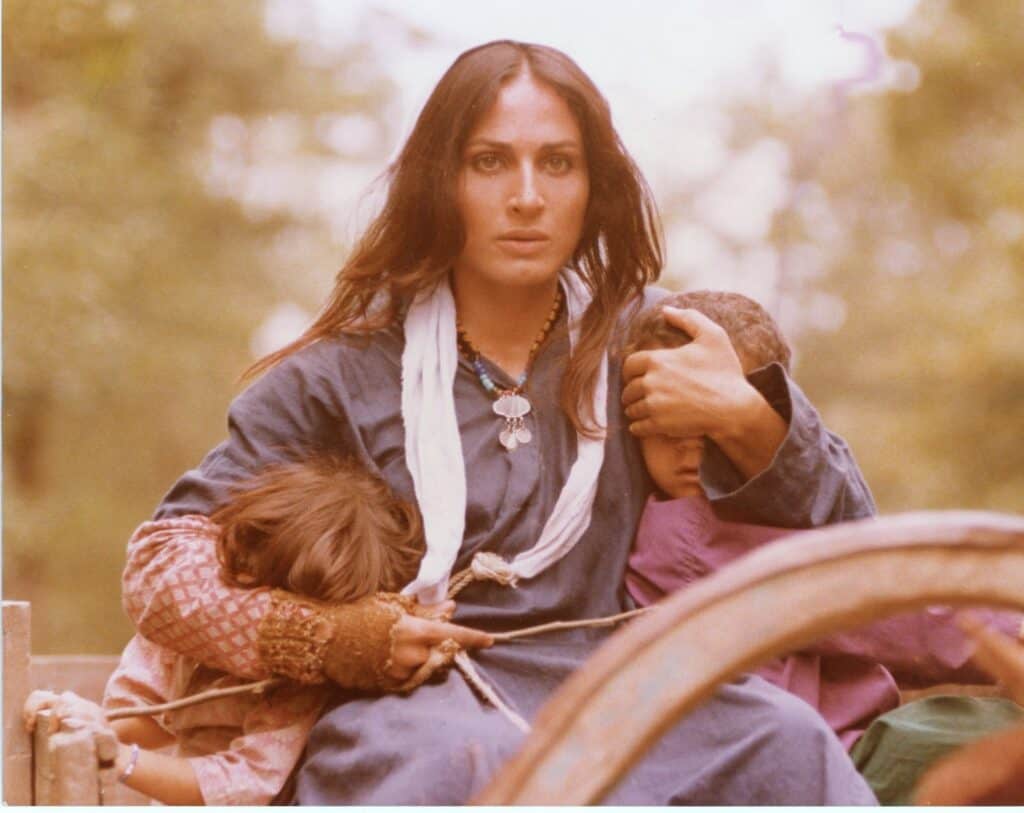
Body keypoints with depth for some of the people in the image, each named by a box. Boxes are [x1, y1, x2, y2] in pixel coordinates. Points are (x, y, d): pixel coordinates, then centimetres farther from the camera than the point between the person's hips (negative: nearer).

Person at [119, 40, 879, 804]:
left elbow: (846, 526, 16)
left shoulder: (642, 341, 14)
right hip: (415, 714, -3)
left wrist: (744, 417, -4)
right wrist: (339, 638, -9)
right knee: (456, 763, -40)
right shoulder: (345, 375, 8)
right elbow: (161, 569, 7)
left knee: (786, 740, -30)